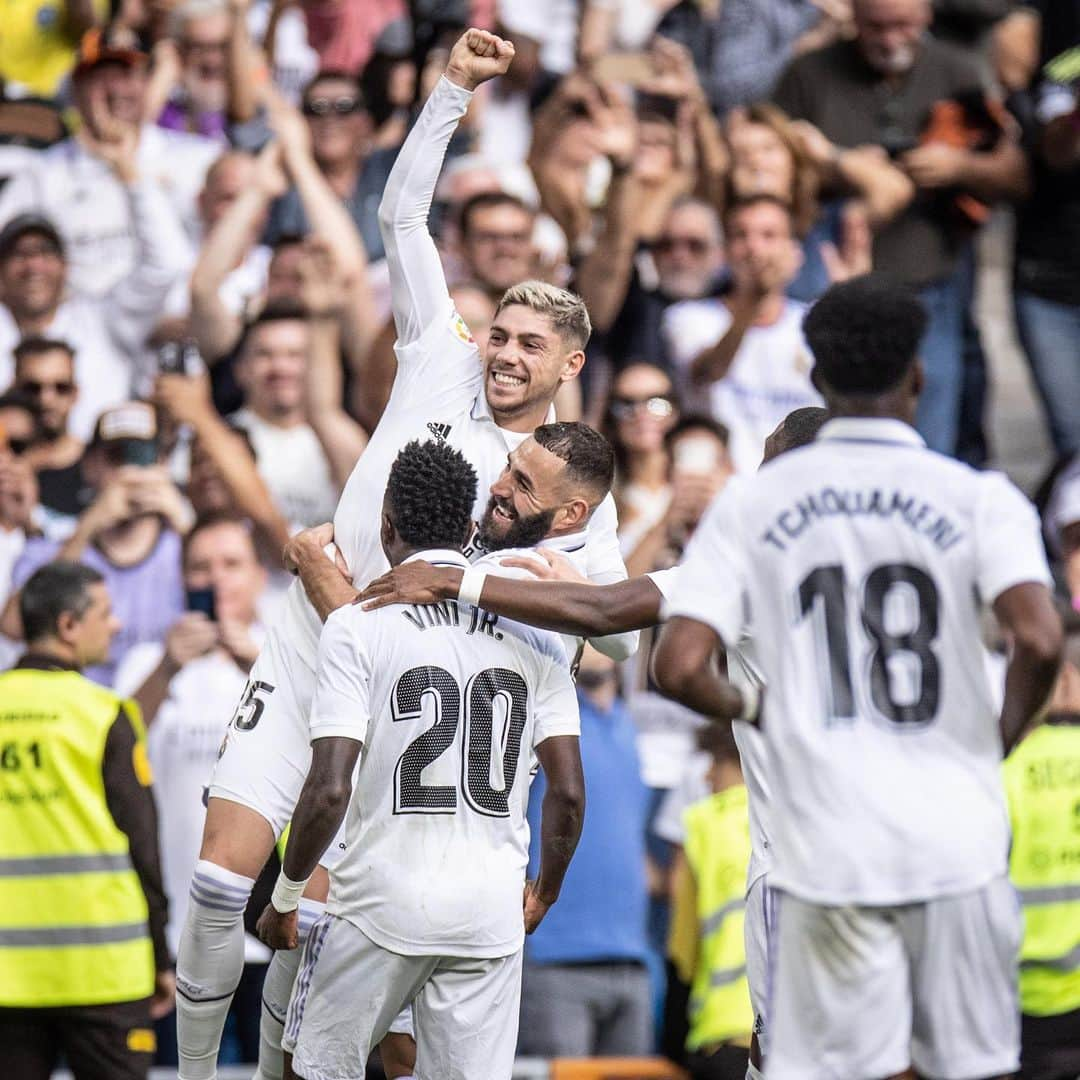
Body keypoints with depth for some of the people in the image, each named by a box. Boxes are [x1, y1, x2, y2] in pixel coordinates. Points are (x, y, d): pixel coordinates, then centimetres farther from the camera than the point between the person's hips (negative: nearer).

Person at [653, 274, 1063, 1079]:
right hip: (957, 844, 0)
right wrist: (1001, 739, 2)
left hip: (828, 852, 1)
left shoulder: (751, 505, 2)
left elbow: (680, 669, -6)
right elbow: (1041, 641, -17)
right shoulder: (977, 498, -2)